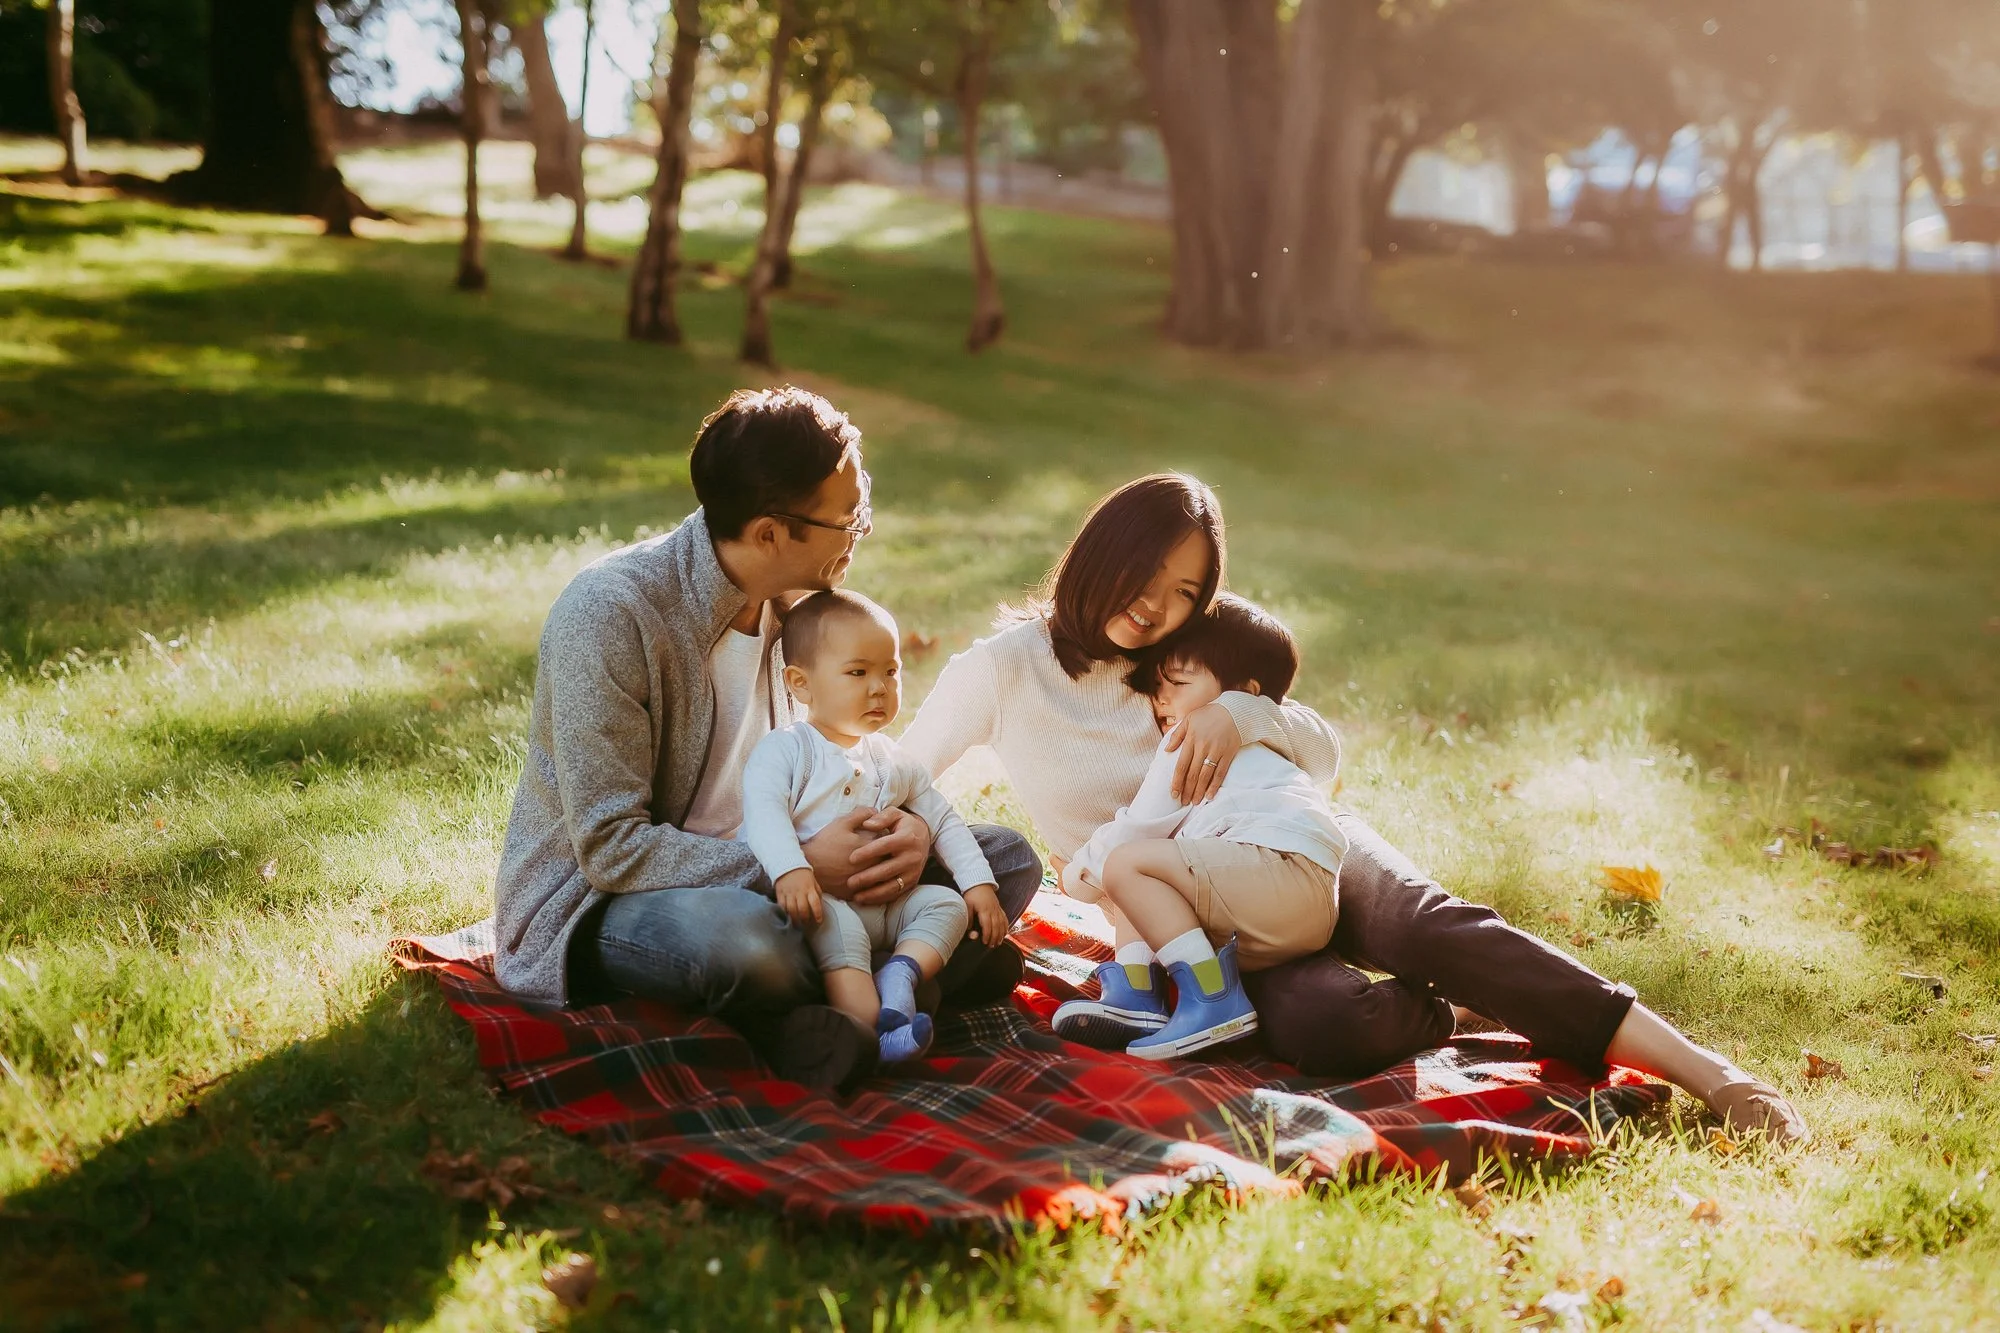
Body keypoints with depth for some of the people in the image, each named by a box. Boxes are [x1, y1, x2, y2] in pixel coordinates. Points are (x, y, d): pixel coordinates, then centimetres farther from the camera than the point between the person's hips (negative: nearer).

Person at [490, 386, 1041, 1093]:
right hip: (596, 897, -7)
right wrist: (797, 866, -30)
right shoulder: (607, 612, -24)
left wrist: (906, 824, -16)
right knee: (744, 940, -42)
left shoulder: (801, 598, -1)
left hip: (761, 874, 7)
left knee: (1006, 858, -3)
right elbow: (611, 847, -26)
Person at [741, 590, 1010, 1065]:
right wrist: (789, 870, -38)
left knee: (947, 903, -8)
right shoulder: (785, 749, -3)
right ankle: (874, 1031, -46)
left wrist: (979, 882, 9)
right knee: (837, 924, -35)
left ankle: (902, 972, -29)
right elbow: (763, 811, -20)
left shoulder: (891, 761, 18)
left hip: (886, 902, 7)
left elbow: (943, 820, 21)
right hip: (819, 899, -7)